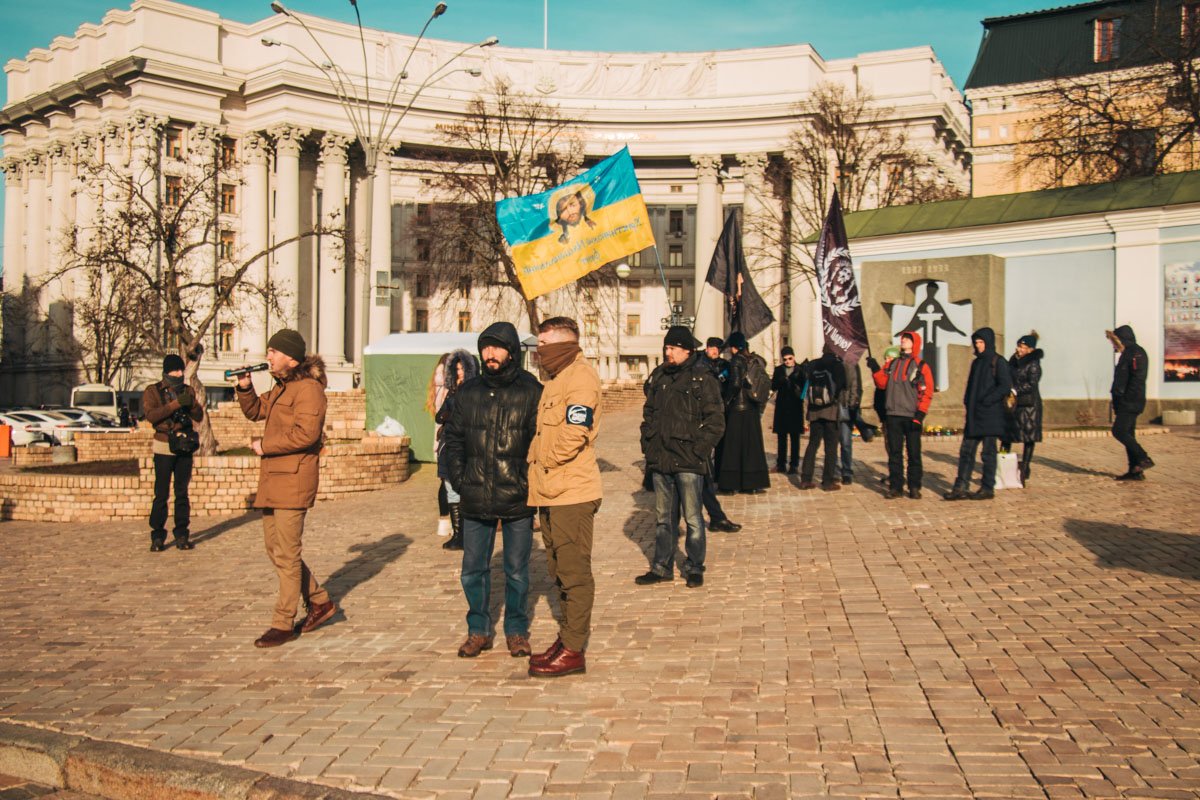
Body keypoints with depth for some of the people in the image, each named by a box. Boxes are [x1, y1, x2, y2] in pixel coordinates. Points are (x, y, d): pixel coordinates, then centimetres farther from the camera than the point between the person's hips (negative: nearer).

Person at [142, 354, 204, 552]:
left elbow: (199, 417, 7)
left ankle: (182, 535, 9)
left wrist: (192, 404, -13)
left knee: (182, 493, 5)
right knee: (161, 494, -6)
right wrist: (176, 403, -24)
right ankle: (157, 537, -1)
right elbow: (151, 415, -16)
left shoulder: (187, 390, 11)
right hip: (164, 448, -3)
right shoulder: (152, 391, 1)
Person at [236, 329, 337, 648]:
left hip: (294, 479, -10)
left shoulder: (308, 388, -14)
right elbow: (255, 411, 30)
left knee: (286, 554, -4)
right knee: (275, 547, 15)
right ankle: (320, 601, 26)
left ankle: (283, 624, 4)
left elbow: (306, 433, -24)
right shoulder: (282, 387, 18)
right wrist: (245, 388, 11)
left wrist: (265, 446, -14)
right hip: (273, 478, 10)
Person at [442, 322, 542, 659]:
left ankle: (517, 631, 23)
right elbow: (452, 438, 13)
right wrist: (458, 478, 2)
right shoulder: (468, 391, 7)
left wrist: (529, 480, -11)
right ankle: (478, 630, 25)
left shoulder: (531, 391, -4)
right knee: (473, 568, 10)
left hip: (517, 499, -3)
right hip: (475, 500, 3)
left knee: (517, 570, 8)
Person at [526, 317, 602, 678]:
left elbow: (574, 432, -22)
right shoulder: (556, 380, 20)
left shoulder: (580, 376, -11)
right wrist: (537, 465, 10)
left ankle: (573, 651, 0)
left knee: (574, 572, -5)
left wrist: (545, 461, -10)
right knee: (559, 570, 15)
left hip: (572, 491, -10)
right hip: (550, 492, 10)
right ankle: (568, 637, 25)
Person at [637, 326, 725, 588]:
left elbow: (715, 421, -8)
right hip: (660, 459, 6)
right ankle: (662, 567, 23)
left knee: (692, 518, 3)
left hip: (688, 462, -6)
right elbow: (648, 413, 21)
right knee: (663, 517, 13)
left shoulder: (702, 378, -6)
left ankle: (695, 568, 15)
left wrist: (699, 450, -13)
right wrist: (647, 444, 9)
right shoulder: (660, 377, 12)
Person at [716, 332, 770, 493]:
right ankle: (753, 484, 12)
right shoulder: (757, 360, 7)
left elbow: (735, 383, -21)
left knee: (733, 445, 1)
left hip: (737, 408, -6)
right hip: (753, 409, 6)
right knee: (752, 445, 11)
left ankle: (731, 484, 2)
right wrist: (760, 407, 13)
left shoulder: (736, 360, -11)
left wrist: (726, 401, -9)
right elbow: (767, 383, 8)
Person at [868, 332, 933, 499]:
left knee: (914, 453, 2)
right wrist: (876, 369, -7)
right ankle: (895, 486, 9)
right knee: (894, 453, 4)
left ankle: (914, 487, 9)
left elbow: (926, 393, -4)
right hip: (893, 416, 3)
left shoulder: (921, 366, 1)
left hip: (912, 417, -3)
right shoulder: (892, 364, 14)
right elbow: (882, 383, 8)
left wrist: (920, 414, -12)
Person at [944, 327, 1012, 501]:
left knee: (988, 452, -1)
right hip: (974, 415, 7)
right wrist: (967, 402, 6)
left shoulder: (998, 362, -5)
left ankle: (987, 488, 6)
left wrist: (985, 401, -16)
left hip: (990, 415, -7)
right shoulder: (976, 363, 17)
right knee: (966, 451, 3)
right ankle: (961, 488, 4)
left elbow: (1005, 386, -14)